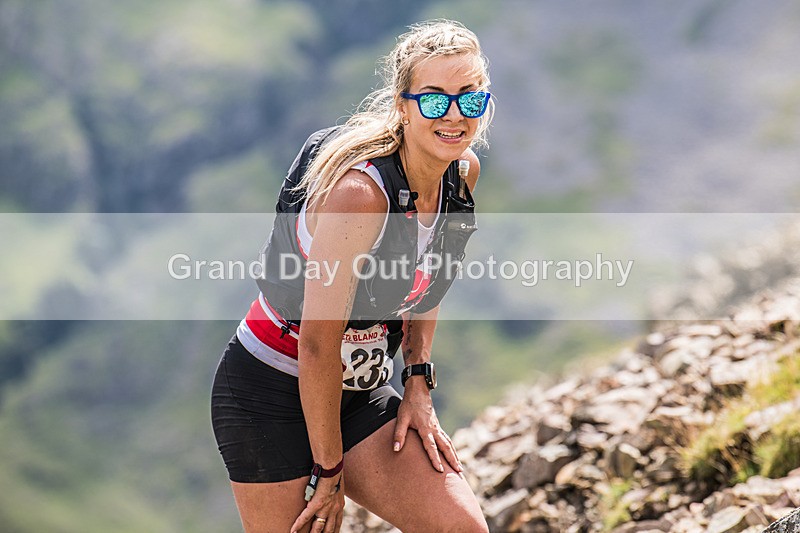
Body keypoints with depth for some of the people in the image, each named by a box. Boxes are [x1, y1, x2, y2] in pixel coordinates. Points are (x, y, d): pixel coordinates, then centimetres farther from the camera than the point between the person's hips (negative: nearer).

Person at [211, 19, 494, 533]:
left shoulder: (465, 172, -4)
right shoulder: (359, 190, -28)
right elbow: (317, 343, -24)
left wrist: (418, 383, 5)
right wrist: (329, 471, -17)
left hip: (360, 393, 7)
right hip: (271, 393, -6)